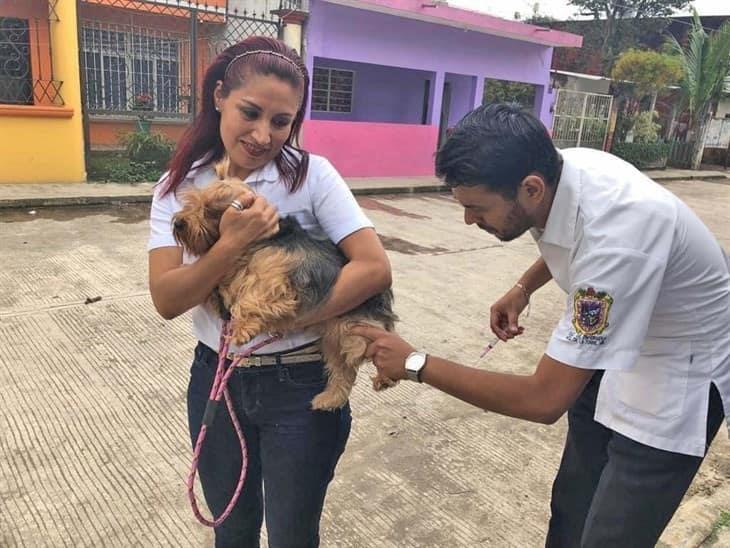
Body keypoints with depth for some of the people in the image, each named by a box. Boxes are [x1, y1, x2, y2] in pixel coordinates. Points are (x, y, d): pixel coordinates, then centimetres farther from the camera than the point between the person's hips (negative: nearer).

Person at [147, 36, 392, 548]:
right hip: (215, 381, 3)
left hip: (301, 387, -3)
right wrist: (232, 242, -27)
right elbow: (167, 300, -12)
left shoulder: (312, 174, -12)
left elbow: (375, 268, -20)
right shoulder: (178, 187, -4)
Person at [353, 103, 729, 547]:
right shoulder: (560, 168, -15)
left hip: (675, 374, -7)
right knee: (572, 507, 16)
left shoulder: (617, 236, -39)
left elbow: (545, 400, -34)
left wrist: (416, 364, -27)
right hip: (609, 351, 7)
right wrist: (523, 288, -2)